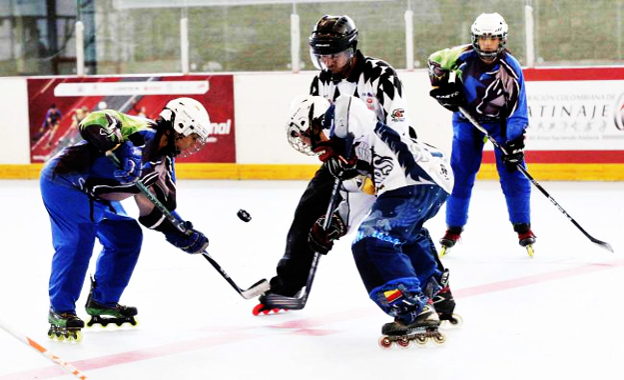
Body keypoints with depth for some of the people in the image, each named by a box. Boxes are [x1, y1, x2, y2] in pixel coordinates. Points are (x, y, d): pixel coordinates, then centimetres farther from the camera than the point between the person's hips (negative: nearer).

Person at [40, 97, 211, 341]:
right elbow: (94, 122, -37)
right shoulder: (142, 133, -22)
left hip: (96, 195, 10)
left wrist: (185, 237, -3)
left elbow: (155, 212, 10)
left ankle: (101, 303, 21)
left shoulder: (164, 163, 7)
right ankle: (61, 312, -17)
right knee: (78, 241, -23)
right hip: (64, 180, -10)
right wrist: (120, 147, -51)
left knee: (127, 236, 10)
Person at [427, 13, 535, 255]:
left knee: (513, 174, -7)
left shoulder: (510, 69, -22)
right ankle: (453, 229, 10)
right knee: (460, 175, -1)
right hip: (467, 118, 1)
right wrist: (442, 86, -12)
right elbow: (435, 61, 2)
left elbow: (517, 110, -20)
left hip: (500, 121, -1)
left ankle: (523, 228, 5)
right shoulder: (463, 56, -19)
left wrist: (514, 144, -27)